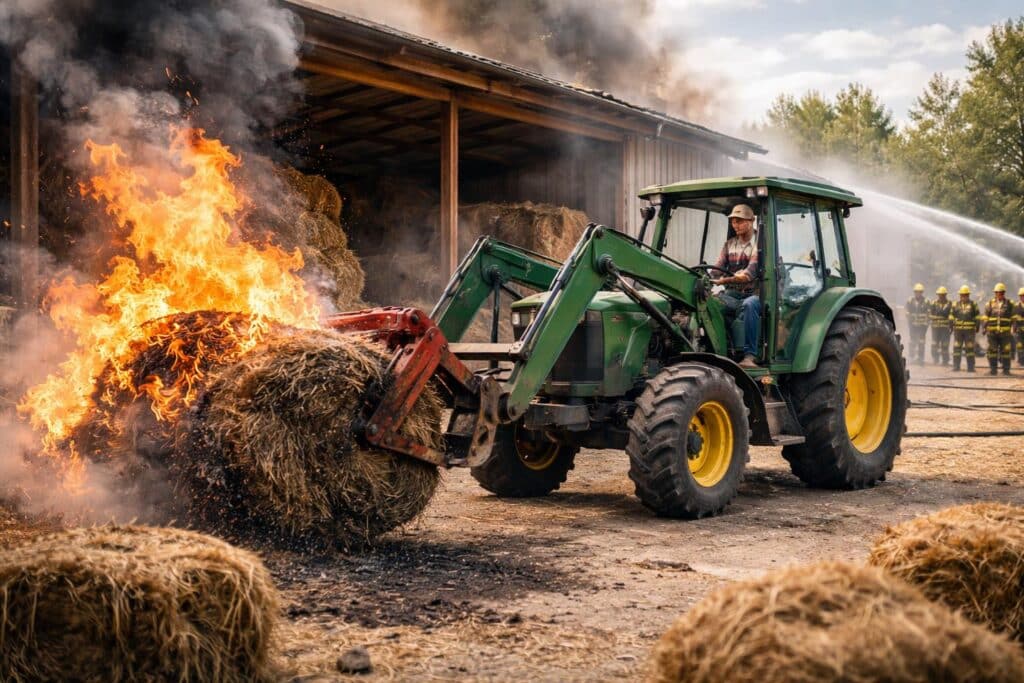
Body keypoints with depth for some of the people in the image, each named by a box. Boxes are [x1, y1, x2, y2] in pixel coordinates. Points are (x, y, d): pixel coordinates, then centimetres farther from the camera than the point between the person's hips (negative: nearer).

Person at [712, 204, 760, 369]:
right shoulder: (729, 244, 17)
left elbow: (750, 274, -18)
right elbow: (718, 268, 6)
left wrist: (724, 280, -32)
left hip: (754, 294, -4)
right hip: (732, 295, 5)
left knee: (748, 305, -40)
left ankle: (750, 355, -42)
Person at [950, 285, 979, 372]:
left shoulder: (973, 305, 5)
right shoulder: (955, 305, 10)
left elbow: (977, 317, 7)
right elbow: (951, 317, 13)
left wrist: (977, 327, 4)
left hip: (969, 330, -2)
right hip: (958, 330, 2)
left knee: (970, 348, 1)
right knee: (956, 348, 2)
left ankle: (970, 367, 6)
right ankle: (956, 367, 8)